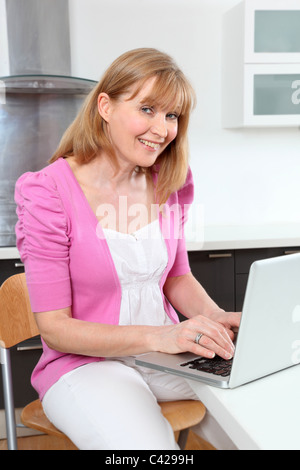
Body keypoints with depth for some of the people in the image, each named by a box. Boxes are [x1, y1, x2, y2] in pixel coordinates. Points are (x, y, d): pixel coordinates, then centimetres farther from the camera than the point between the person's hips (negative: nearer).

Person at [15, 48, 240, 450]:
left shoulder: (168, 184, 3)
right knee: (149, 445, -33)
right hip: (84, 361, -5)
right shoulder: (50, 194, -14)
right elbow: (54, 327, -14)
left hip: (167, 350, 5)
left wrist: (217, 318, -8)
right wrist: (156, 336, -26)